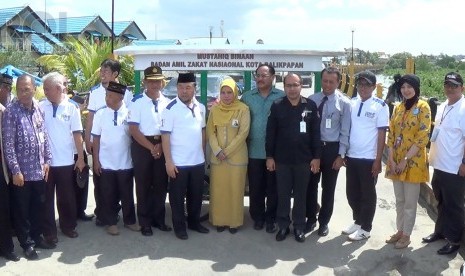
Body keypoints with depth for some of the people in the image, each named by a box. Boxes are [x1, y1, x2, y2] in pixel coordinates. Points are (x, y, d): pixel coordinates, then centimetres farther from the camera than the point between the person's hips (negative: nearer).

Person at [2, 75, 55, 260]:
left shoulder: (38, 109, 5)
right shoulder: (11, 112, -11)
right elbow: (8, 144, -13)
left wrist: (47, 161, 7)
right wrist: (15, 170, -14)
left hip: (39, 169, 5)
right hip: (22, 171, -5)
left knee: (38, 207, 16)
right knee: (22, 210, 9)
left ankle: (37, 237, 33)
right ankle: (27, 243, 23)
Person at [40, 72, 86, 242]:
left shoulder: (71, 108, -3)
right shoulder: (40, 107, -4)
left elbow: (77, 134, -1)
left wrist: (81, 158, -1)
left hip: (66, 161, 0)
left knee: (67, 196, 12)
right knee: (46, 197, 9)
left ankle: (68, 225, 30)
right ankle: (49, 230, 22)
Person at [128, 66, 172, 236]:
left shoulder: (167, 102, 5)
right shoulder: (137, 102, -7)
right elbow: (133, 129, -9)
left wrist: (160, 145, -8)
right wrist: (151, 147, -13)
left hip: (162, 146, 4)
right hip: (142, 146, -3)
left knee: (161, 183, 9)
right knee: (143, 185, 5)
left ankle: (158, 218, 24)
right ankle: (145, 222, 17)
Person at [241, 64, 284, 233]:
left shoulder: (282, 97, -2)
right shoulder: (247, 97, 6)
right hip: (254, 151, 2)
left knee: (273, 188, 8)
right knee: (255, 188, 10)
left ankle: (271, 218, 22)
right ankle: (258, 217, 25)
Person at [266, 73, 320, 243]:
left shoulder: (310, 106, 1)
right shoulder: (277, 106, 0)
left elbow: (316, 133, 1)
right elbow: (270, 133, 1)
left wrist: (316, 157, -3)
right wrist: (269, 156, -2)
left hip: (304, 160, 0)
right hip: (281, 160, 0)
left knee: (300, 195, 10)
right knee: (283, 195, 9)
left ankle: (299, 227, 23)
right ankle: (283, 225, 23)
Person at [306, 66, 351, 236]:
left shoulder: (344, 103, -6)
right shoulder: (312, 100, 0)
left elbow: (345, 131, -5)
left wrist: (341, 155, -8)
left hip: (331, 148, -2)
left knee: (328, 188, 11)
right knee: (310, 185, 11)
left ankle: (324, 222, 28)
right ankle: (311, 219, 29)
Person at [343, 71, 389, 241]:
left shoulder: (380, 106, -7)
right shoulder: (351, 103, 5)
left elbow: (382, 134, -7)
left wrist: (378, 160, -10)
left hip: (369, 158, -5)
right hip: (351, 156, 5)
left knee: (367, 194, 7)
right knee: (352, 192, 14)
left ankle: (365, 228, 21)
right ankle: (357, 221, 33)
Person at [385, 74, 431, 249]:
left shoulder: (423, 107, -8)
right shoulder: (398, 108, 10)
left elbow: (423, 138, -14)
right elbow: (391, 135, 8)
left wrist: (406, 160, -16)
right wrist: (391, 159, -4)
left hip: (413, 162, -5)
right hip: (396, 162, 5)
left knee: (410, 202, 5)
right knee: (399, 200, 14)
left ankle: (406, 235, 17)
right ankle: (400, 230, 27)